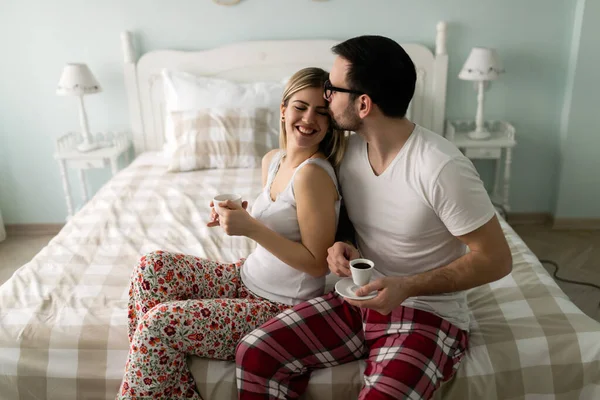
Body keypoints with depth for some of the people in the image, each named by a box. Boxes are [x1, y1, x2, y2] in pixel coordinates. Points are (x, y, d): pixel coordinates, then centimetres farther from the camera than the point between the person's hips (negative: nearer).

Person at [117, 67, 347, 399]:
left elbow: (317, 263, -20)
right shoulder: (273, 160, 3)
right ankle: (154, 372, 4)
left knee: (160, 323, -17)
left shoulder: (314, 173, -23)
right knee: (151, 267, -4)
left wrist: (251, 228, -26)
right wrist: (238, 214, -5)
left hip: (285, 307, -8)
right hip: (249, 280, 9)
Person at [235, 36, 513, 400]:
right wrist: (341, 246, -9)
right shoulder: (350, 147, -2)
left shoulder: (442, 168, -23)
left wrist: (407, 287, -24)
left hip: (428, 314, -5)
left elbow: (496, 260, -15)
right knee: (254, 354, -10)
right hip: (361, 302, 6)